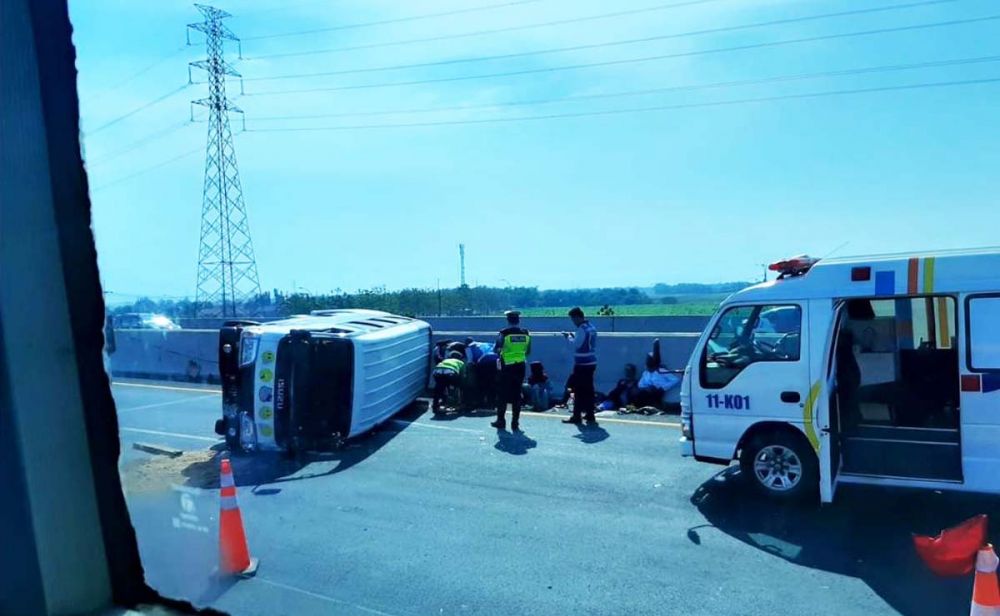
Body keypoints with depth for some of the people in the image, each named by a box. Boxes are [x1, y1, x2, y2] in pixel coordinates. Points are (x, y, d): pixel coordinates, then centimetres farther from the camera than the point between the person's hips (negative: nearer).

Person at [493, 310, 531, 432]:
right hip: (520, 367, 3)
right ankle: (515, 423, 11)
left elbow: (495, 349, -5)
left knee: (503, 394, 8)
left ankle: (501, 421, 14)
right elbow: (528, 352, 8)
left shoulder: (504, 333, -10)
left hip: (507, 367, -3)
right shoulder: (526, 333, 1)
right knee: (517, 394, 8)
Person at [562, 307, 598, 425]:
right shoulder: (591, 327, 13)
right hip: (591, 363, 9)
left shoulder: (582, 328, -15)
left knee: (580, 390, -3)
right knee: (588, 389, 13)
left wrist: (569, 337, -2)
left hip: (582, 364, -9)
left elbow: (576, 344, -18)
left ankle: (577, 416, 2)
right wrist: (574, 336, 11)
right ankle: (589, 415, 19)